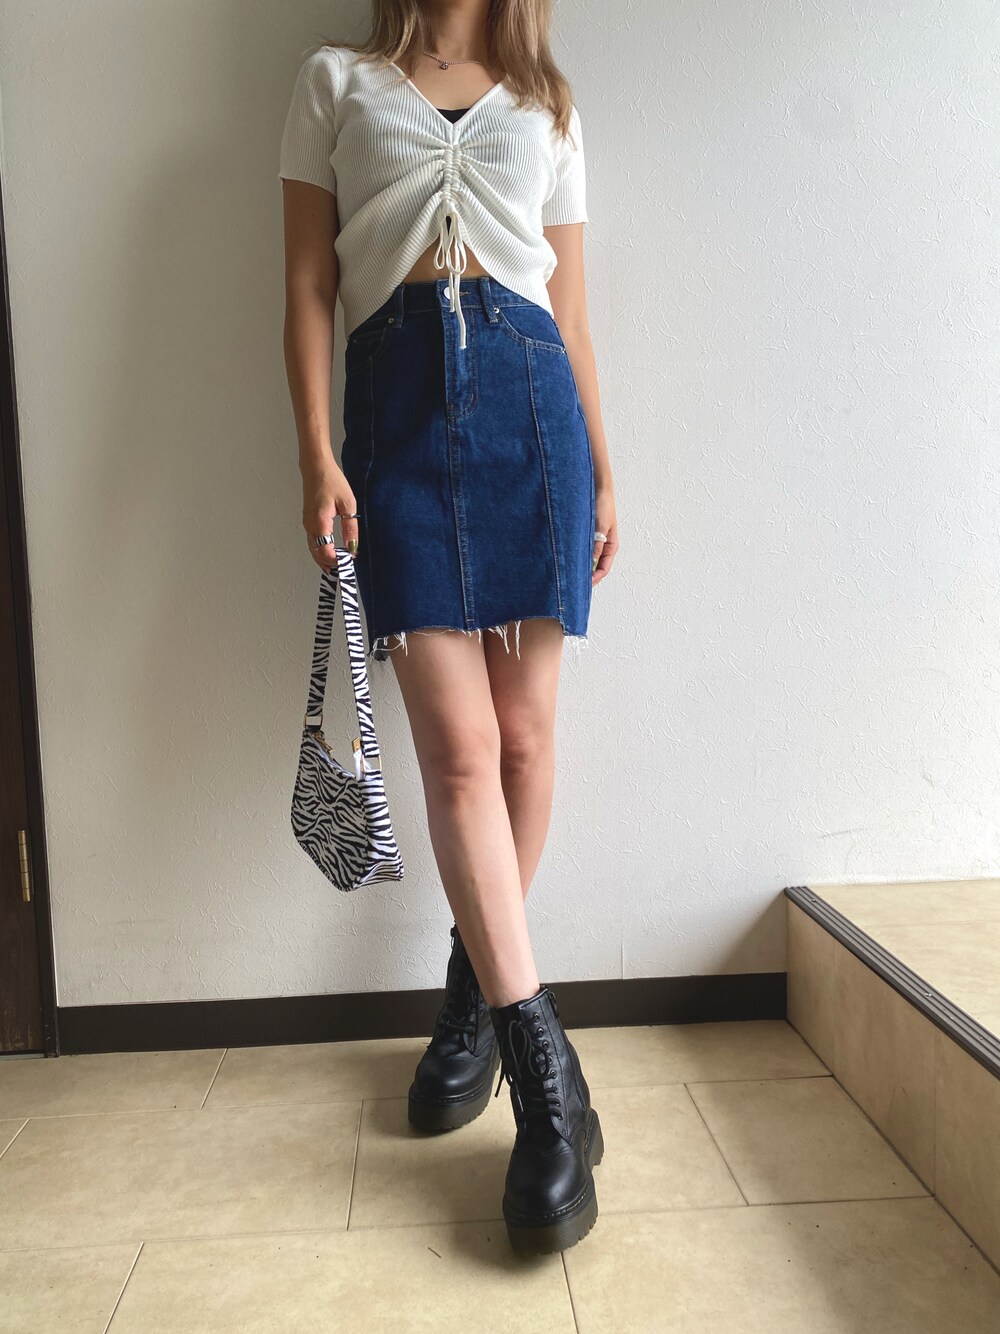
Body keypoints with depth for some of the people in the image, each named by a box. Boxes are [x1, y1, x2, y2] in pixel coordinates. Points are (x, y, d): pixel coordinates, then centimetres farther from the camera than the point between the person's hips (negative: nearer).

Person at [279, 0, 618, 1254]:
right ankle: (548, 1079, -4)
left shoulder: (545, 105, 23)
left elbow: (571, 302, 18)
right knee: (460, 749, -11)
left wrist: (602, 466, 11)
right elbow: (309, 283, 9)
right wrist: (317, 453, -4)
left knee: (522, 732, -1)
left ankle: (476, 987, 21)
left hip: (529, 398, 2)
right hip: (397, 399, -2)